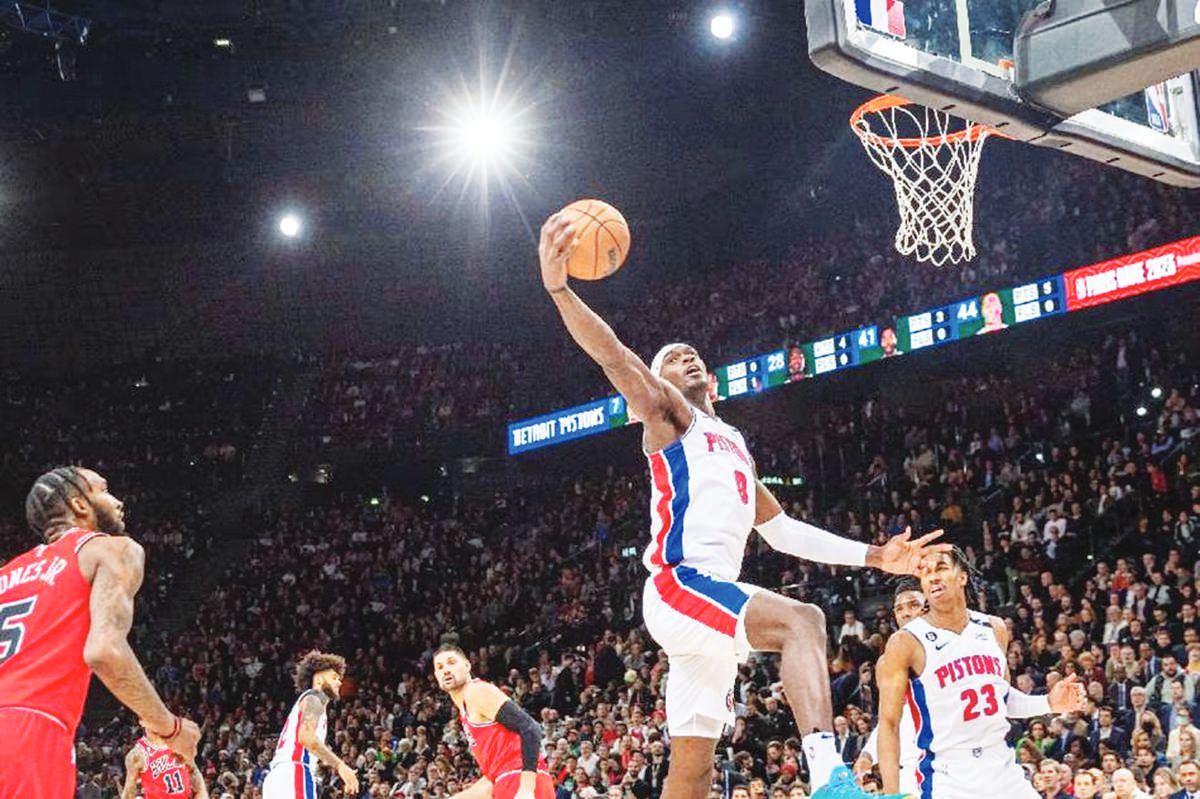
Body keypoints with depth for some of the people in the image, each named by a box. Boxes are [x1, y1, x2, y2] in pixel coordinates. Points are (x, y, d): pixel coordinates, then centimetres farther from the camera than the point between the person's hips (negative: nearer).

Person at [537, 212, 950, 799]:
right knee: (801, 620, -30)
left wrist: (874, 557, 29)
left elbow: (781, 530, 34)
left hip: (716, 594, 8)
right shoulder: (666, 412, 9)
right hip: (679, 584, -8)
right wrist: (558, 287, -26)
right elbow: (613, 356, -9)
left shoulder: (733, 445, 32)